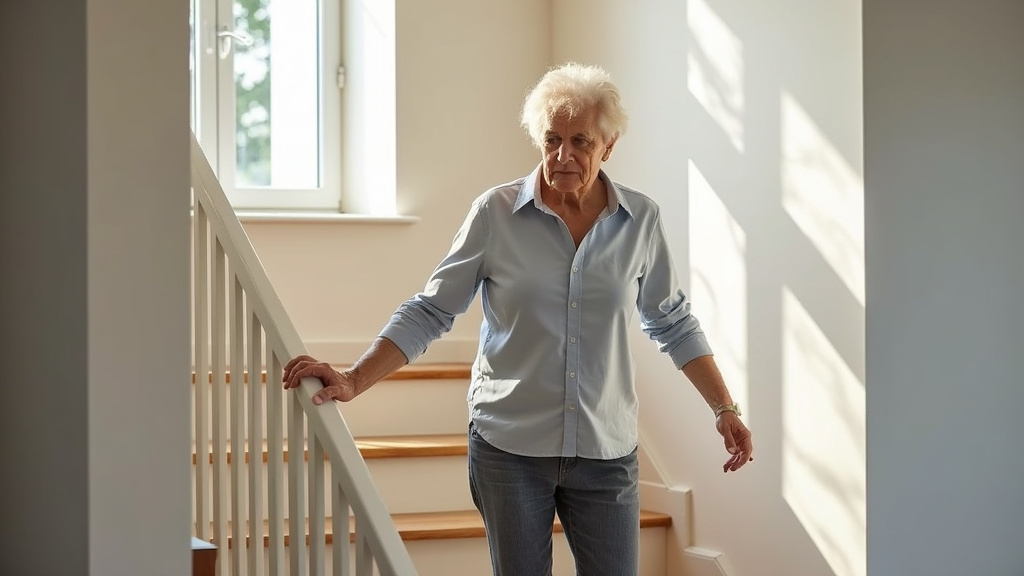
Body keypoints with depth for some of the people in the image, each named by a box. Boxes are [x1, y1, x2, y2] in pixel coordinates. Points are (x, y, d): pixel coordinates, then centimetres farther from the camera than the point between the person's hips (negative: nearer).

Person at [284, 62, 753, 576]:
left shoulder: (640, 219, 0)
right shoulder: (496, 213, -6)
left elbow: (672, 323, 11)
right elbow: (429, 312, -5)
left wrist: (725, 410, 8)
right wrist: (352, 382, -15)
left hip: (605, 452, 1)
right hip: (509, 449, -1)